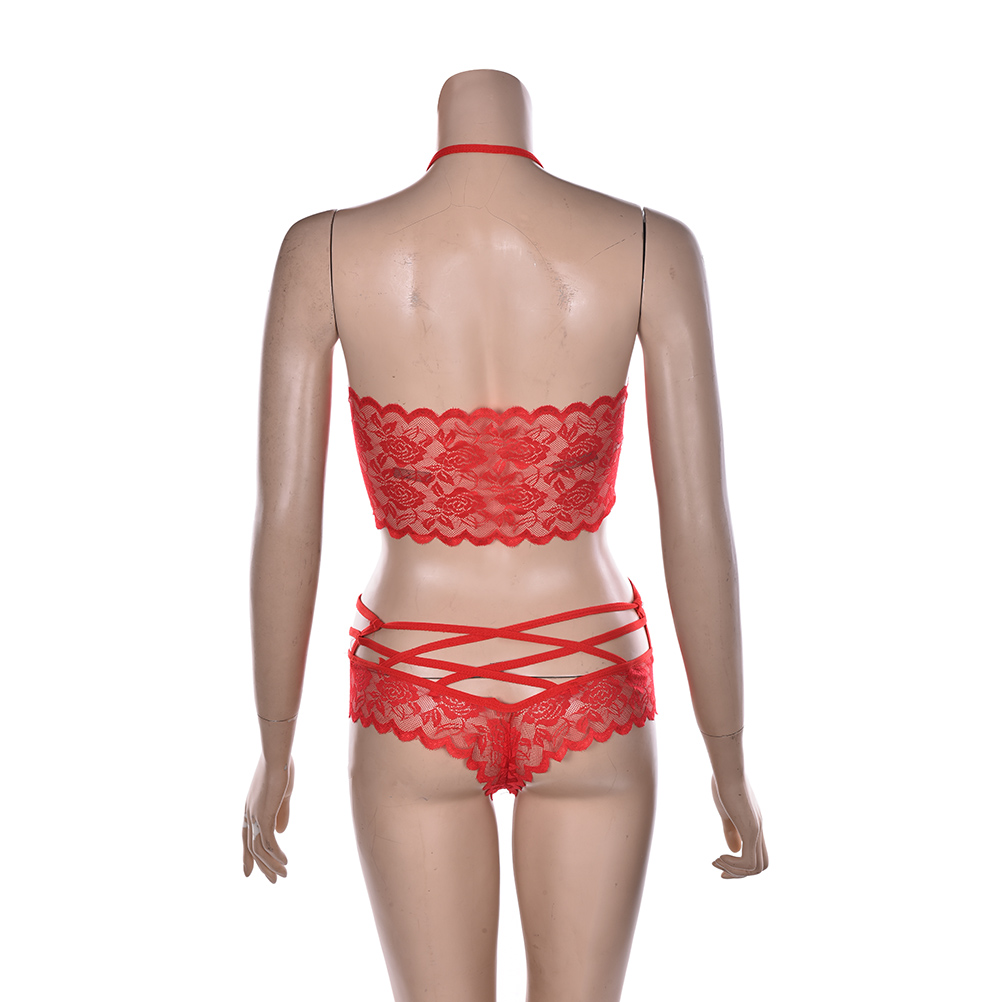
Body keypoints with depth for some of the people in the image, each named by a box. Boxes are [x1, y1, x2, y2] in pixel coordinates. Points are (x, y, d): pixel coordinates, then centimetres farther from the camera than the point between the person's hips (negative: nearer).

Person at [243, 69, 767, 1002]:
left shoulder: (321, 250, -11)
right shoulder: (654, 247, -11)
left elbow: (283, 523, -10)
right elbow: (700, 532, -12)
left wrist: (274, 750, 5)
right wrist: (730, 765, 2)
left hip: (420, 709, 0)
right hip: (581, 705, 1)